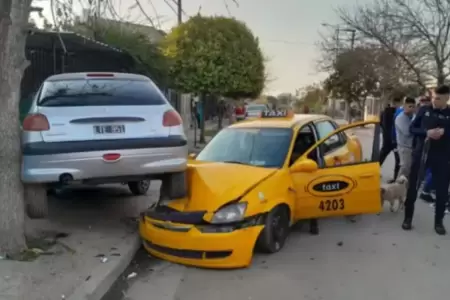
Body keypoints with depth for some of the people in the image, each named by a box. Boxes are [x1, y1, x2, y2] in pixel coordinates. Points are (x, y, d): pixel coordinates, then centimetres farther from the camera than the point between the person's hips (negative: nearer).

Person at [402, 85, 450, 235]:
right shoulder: (424, 110, 2)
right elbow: (412, 128, 3)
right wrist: (426, 132, -15)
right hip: (421, 154, 1)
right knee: (413, 187, 5)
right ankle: (408, 218, 19)